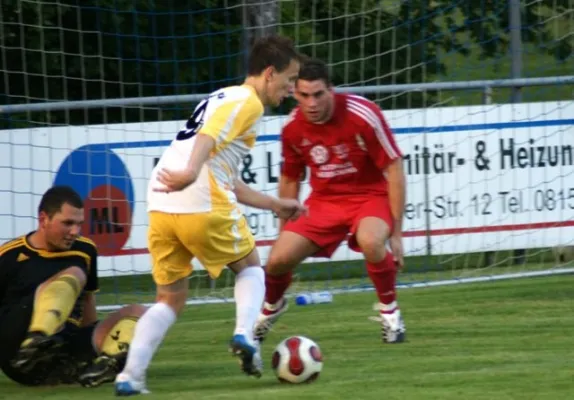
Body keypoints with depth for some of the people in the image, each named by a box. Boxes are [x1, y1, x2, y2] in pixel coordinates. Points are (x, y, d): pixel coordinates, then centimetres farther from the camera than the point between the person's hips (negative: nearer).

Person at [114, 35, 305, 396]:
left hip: (161, 206, 7)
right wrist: (191, 172, -38)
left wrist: (274, 204, 39)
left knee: (171, 299, 13)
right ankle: (244, 334, -5)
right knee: (250, 266, 18)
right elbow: (210, 136, -21)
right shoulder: (247, 102, 1)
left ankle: (130, 377, -2)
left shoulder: (223, 98, 29)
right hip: (204, 208, -7)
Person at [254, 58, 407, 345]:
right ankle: (271, 308, 25)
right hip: (324, 200, 4)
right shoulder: (292, 128, -9)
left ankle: (389, 310, -10)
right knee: (278, 259, -12)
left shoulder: (363, 116, -22)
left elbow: (394, 170, -16)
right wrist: (285, 230, 15)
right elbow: (289, 180, 9)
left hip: (370, 195, -4)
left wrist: (396, 232, -16)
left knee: (370, 242, -37)